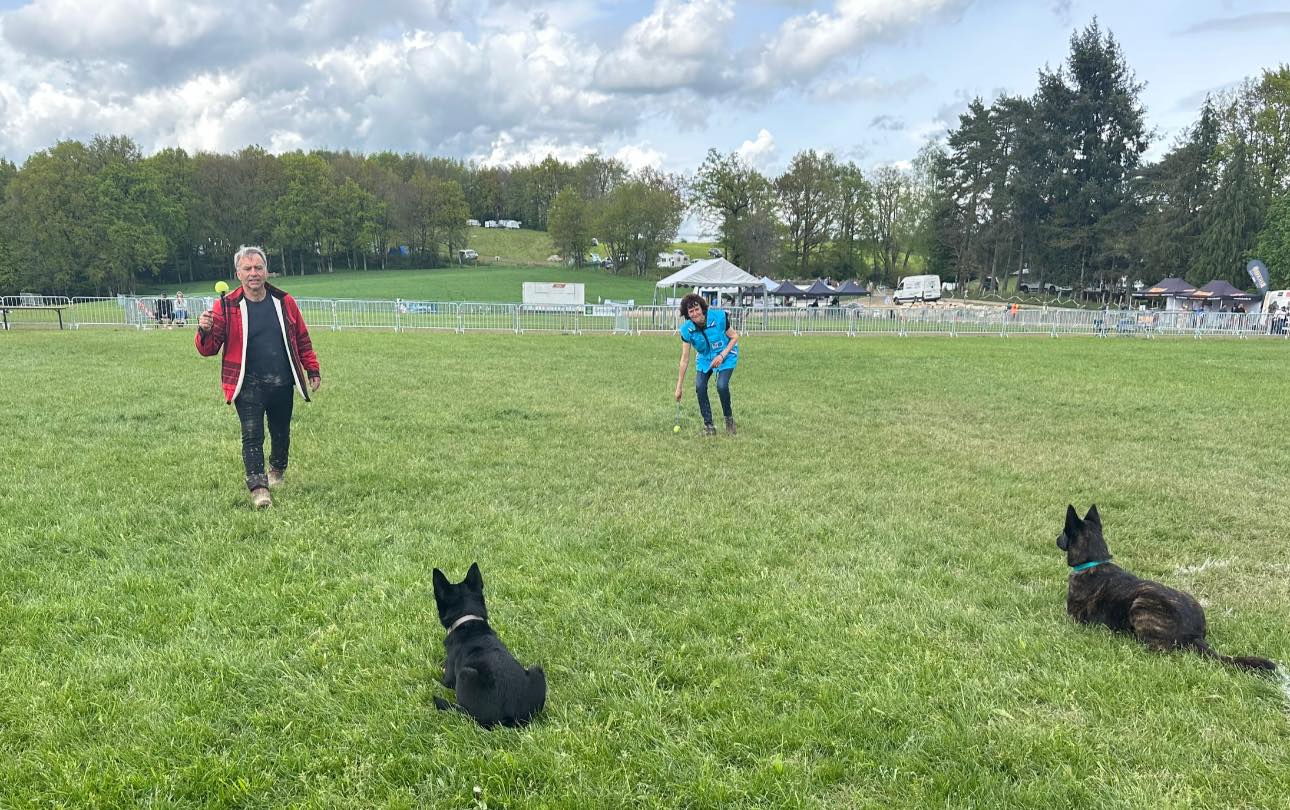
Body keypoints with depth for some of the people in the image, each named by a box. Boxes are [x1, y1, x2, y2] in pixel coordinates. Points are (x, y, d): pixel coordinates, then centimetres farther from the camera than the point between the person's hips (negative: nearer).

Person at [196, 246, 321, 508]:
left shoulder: (285, 302, 3)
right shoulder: (227, 306, -5)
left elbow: (302, 339, 13)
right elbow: (208, 349, -4)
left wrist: (312, 369, 12)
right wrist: (205, 331, -25)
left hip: (282, 384, 3)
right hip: (248, 385, -3)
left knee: (281, 433, 17)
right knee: (252, 435, -12)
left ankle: (277, 471, 43)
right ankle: (258, 487, -10)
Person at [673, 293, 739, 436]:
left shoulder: (719, 317, -26)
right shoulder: (687, 329, -18)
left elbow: (734, 337, -10)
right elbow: (685, 359, -13)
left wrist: (722, 356, -24)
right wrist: (679, 387, -12)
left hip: (726, 356, -3)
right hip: (704, 359, 3)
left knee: (721, 386, -23)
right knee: (699, 387, -16)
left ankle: (729, 418, 3)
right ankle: (708, 425, -1)